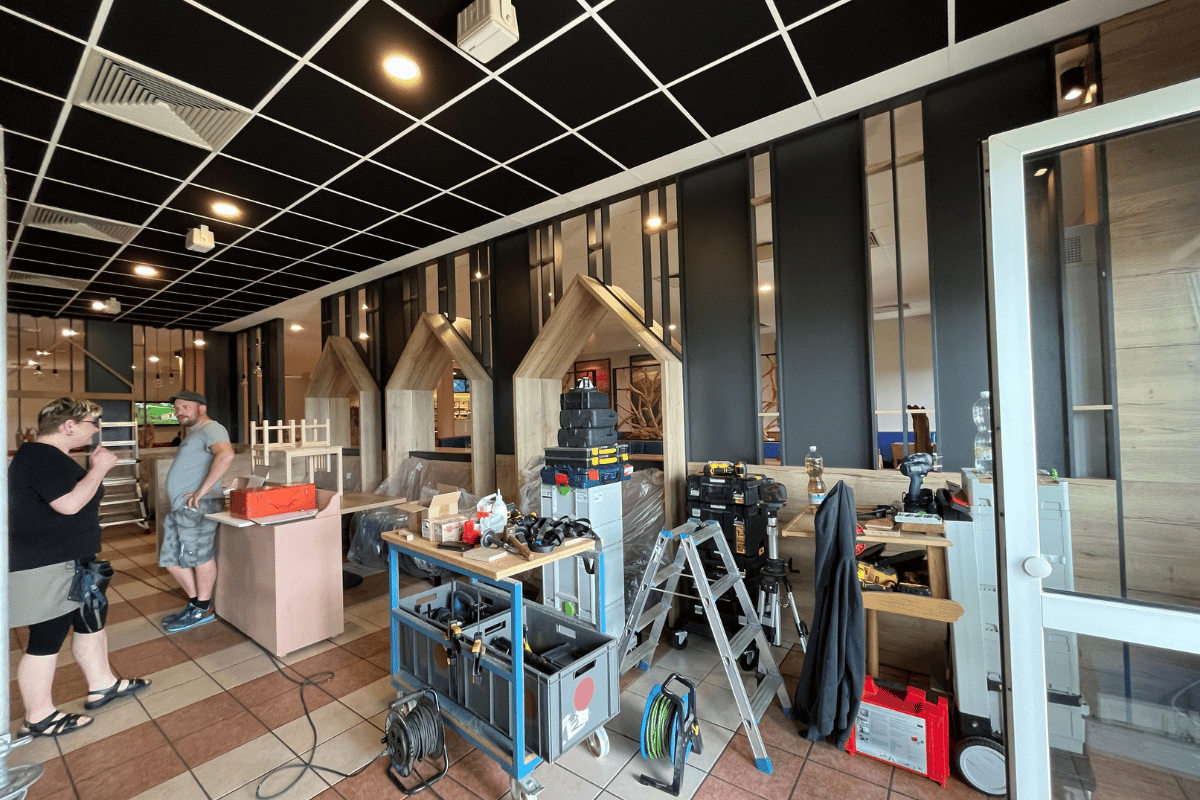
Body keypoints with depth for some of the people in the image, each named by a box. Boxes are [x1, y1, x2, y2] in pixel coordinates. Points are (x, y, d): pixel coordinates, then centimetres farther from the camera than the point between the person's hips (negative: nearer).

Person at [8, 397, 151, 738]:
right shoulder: (42, 458, -22)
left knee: (92, 619, 18)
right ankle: (39, 719, 19)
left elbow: (74, 496, 19)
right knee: (47, 640, 3)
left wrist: (95, 469, 7)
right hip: (45, 570, -11)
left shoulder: (50, 456, 12)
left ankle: (102, 685, 32)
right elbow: (70, 504, -29)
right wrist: (100, 468, -20)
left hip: (68, 563, 11)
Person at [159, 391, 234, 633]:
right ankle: (196, 602, 26)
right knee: (171, 560, 15)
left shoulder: (211, 429, -11)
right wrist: (178, 502, 18)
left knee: (199, 557, 0)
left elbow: (226, 454, -32)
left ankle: (203, 610, 13)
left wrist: (202, 490, -28)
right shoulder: (193, 433, 24)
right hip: (180, 507, 11)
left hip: (197, 507, -11)